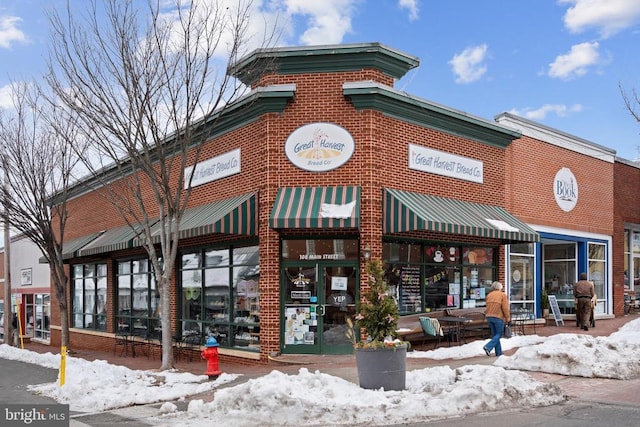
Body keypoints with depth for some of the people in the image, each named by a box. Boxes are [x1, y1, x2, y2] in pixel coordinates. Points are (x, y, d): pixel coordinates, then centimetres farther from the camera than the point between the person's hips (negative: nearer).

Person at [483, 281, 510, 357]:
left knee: (494, 334, 12)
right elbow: (505, 308, -8)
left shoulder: (489, 295, 11)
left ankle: (499, 352, 13)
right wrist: (508, 318, 0)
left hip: (489, 317, 6)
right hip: (498, 317, -5)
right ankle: (488, 347, -14)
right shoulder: (502, 295, -4)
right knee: (498, 334, 4)